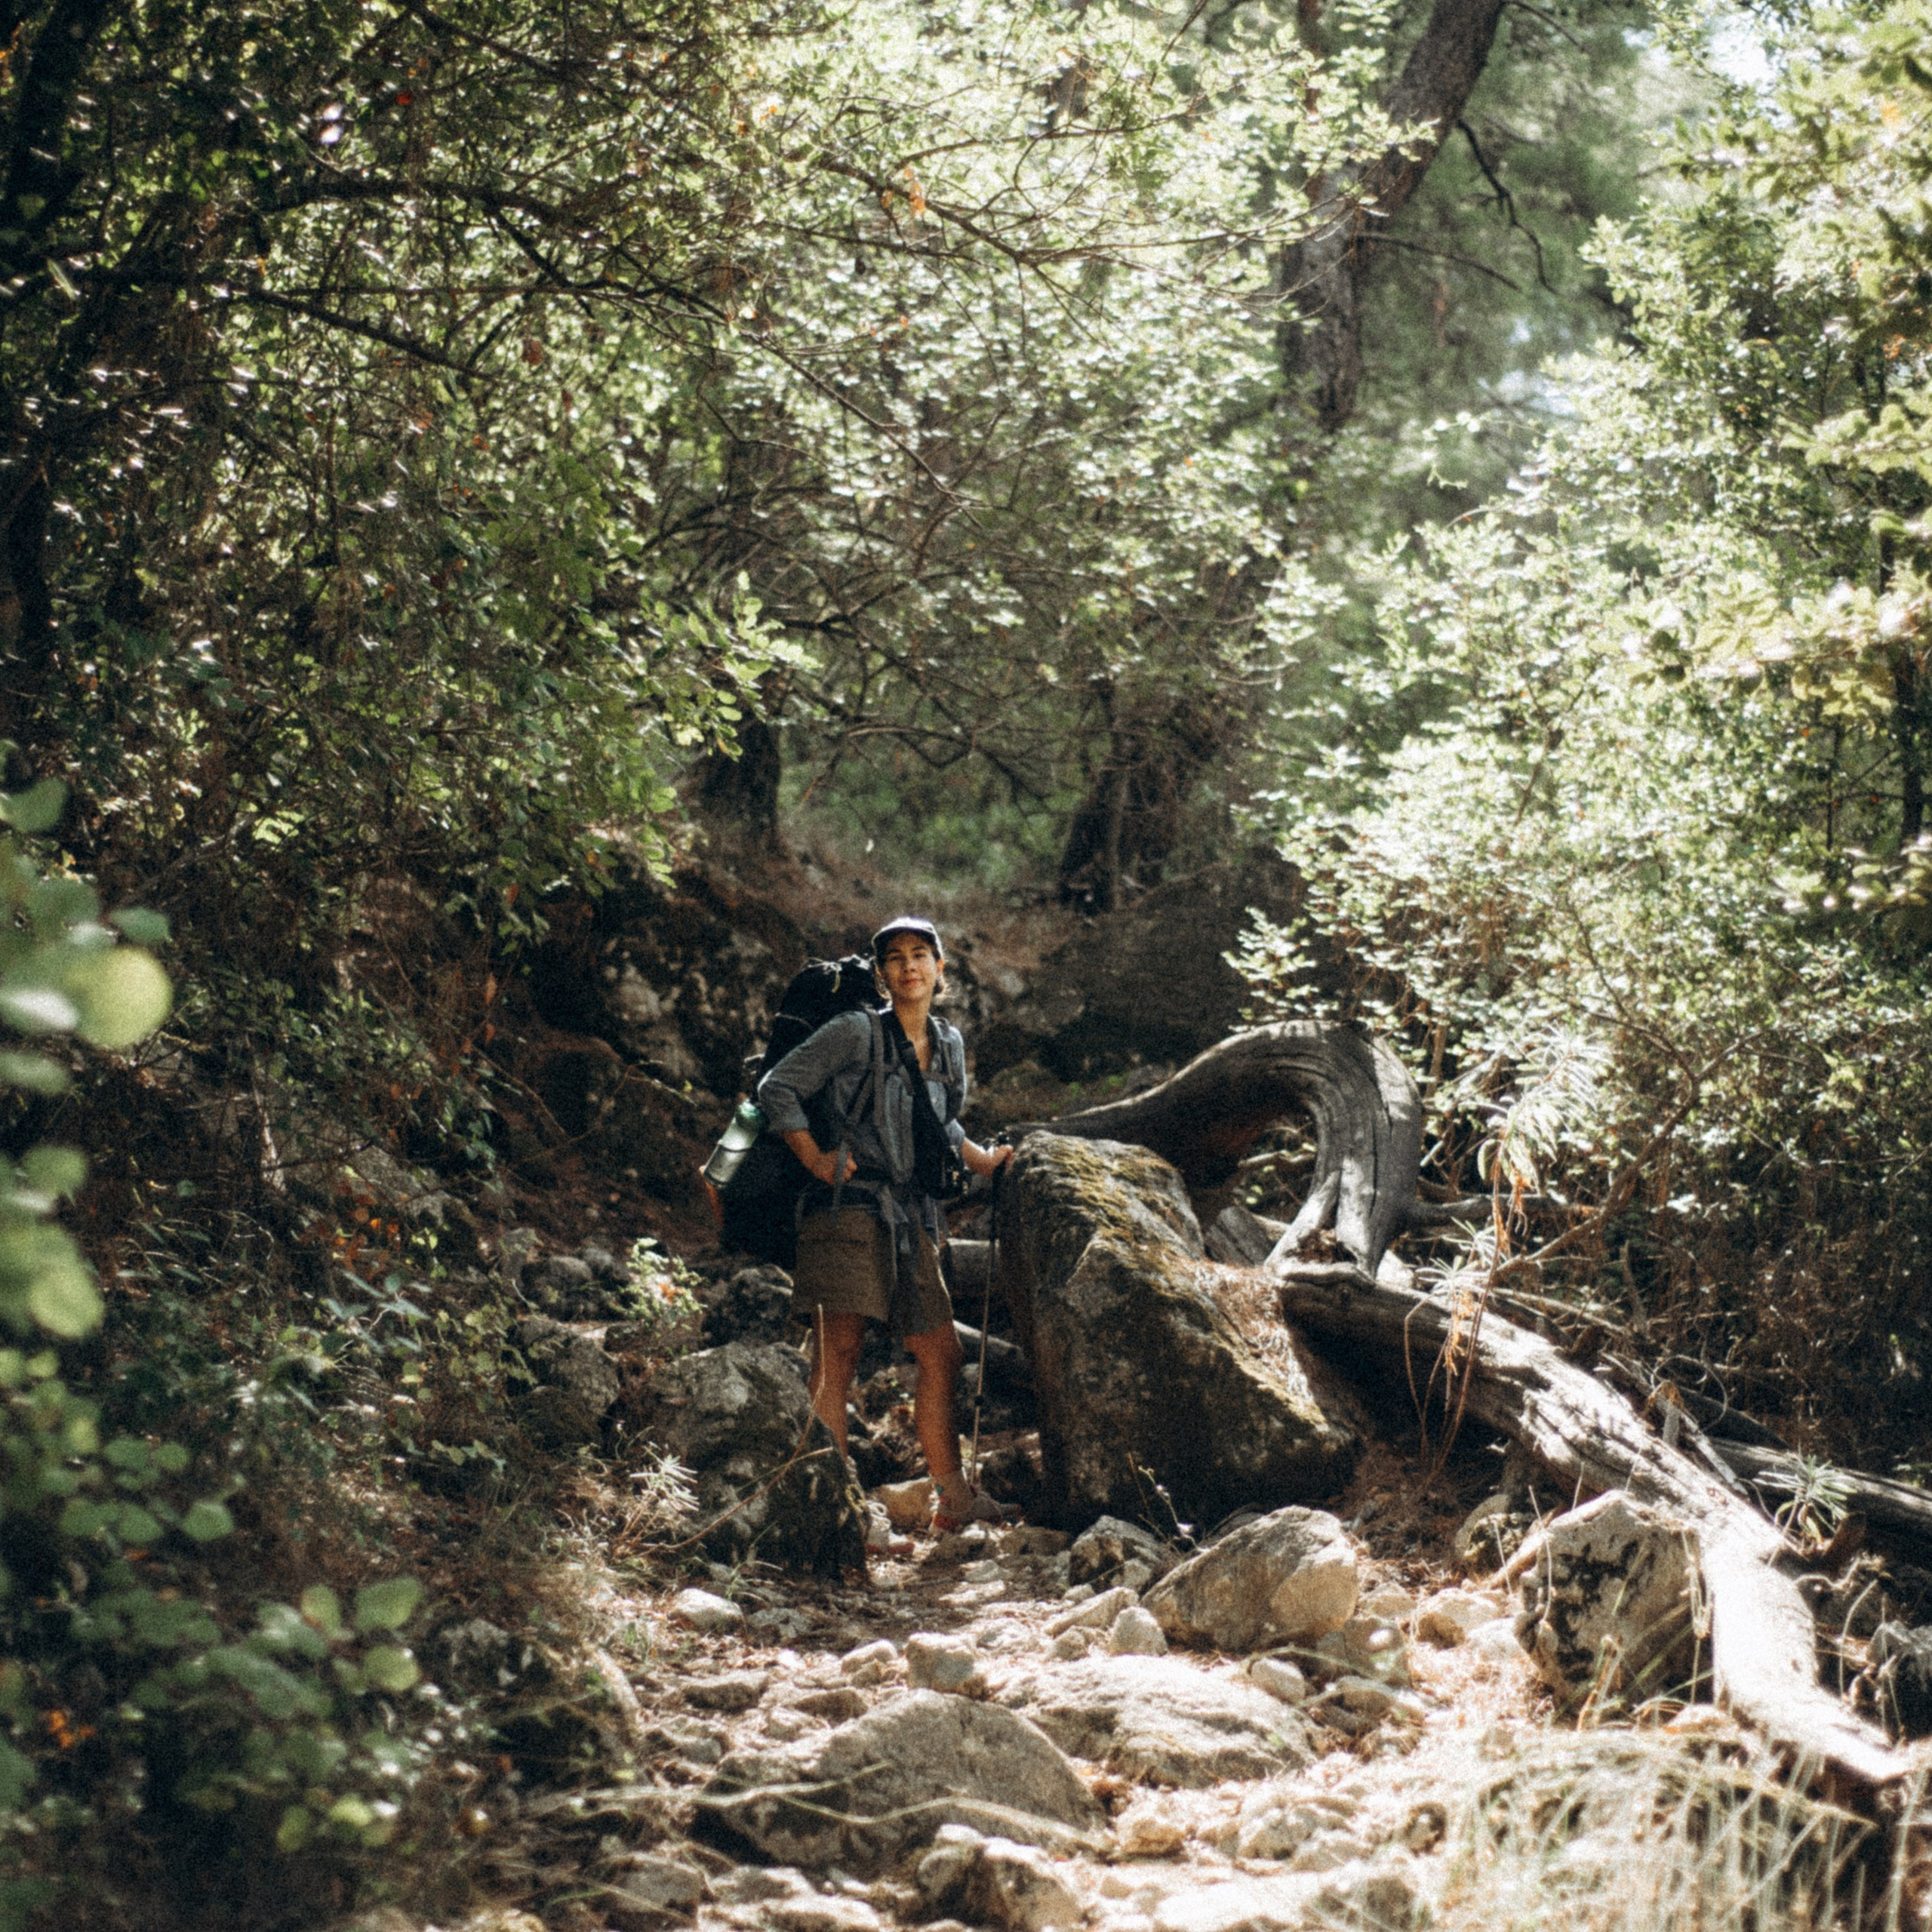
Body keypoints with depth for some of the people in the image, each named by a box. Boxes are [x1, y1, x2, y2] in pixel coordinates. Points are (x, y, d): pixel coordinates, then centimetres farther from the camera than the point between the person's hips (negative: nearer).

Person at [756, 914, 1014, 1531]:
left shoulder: (948, 1045, 17)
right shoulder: (857, 1034, -3)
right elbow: (777, 1089, -4)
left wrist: (978, 1157, 19)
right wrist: (816, 1160, -8)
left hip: (912, 1219, 7)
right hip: (852, 1206, -7)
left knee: (940, 1355, 8)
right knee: (838, 1355, -11)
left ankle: (953, 1497, 16)